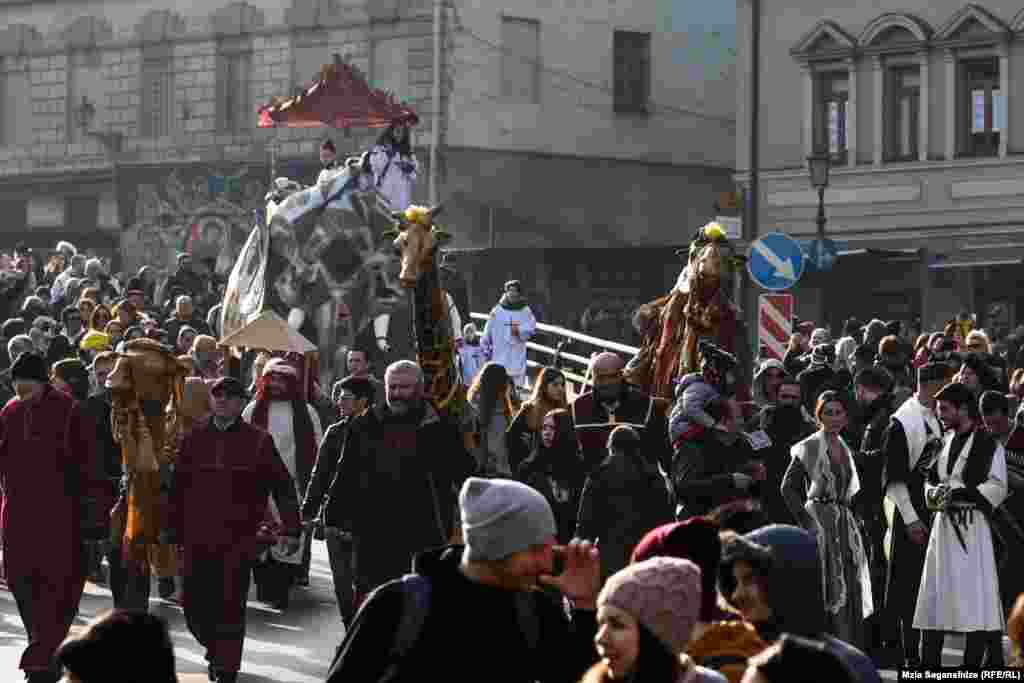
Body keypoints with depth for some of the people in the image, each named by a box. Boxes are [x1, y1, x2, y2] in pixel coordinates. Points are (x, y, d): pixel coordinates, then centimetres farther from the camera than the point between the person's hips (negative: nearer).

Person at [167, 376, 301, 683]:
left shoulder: (257, 441, 0)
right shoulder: (193, 439, 8)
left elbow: (282, 486, 1)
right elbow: (178, 488, 12)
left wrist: (292, 529, -4)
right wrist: (173, 529, 11)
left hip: (238, 541, -3)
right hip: (198, 539, 3)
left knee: (230, 607, -5)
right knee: (195, 606, 6)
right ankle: (216, 651, 32)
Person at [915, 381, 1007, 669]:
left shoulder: (989, 444, -4)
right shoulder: (945, 441, 14)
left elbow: (997, 487, -10)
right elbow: (931, 479, 18)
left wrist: (960, 493, -18)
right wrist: (934, 492, -4)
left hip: (972, 526, -6)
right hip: (943, 524, 6)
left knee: (976, 591, -7)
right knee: (935, 591, 5)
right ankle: (929, 661, 10)